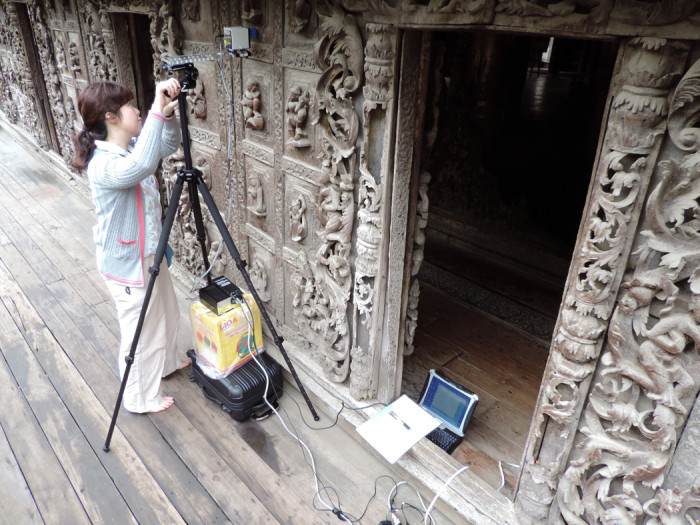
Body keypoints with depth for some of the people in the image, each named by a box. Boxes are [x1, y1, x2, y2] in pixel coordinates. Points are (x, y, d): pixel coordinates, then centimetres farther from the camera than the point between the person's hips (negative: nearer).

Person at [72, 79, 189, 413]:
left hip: (150, 254, 9)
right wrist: (157, 112, -45)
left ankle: (166, 362, 54)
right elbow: (141, 166, -48)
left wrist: (168, 113, -16)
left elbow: (168, 145, 4)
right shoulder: (103, 165, -29)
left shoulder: (133, 147, -1)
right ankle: (141, 398, 32)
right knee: (141, 332, 9)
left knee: (167, 313, 28)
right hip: (128, 263, -9)